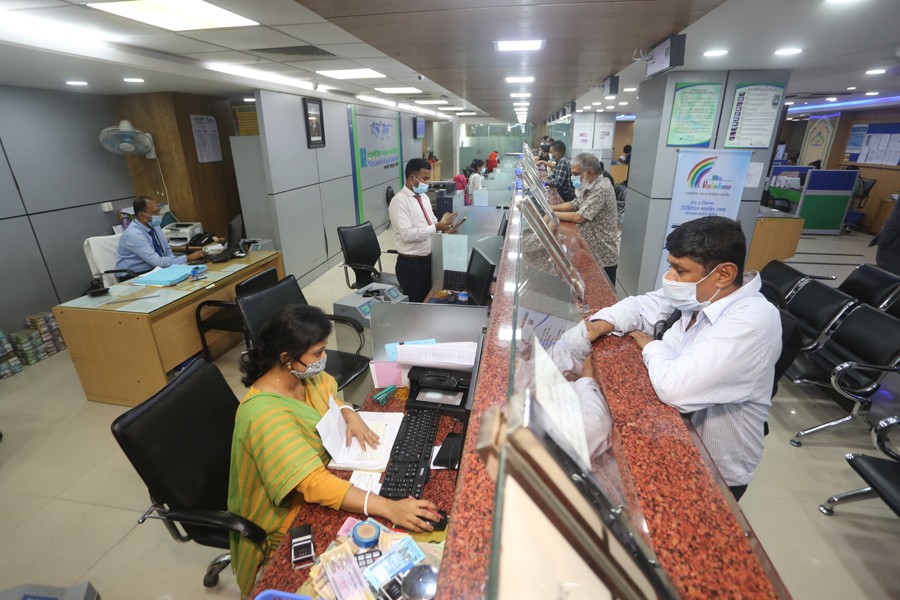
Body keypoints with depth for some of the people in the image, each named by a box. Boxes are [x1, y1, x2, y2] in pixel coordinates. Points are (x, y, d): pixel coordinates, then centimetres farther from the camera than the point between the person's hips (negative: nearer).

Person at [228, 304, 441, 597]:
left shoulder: (303, 373, -12)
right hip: (289, 515, -7)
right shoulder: (265, 414, -35)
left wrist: (349, 414, -12)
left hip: (325, 469, 7)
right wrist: (389, 508, -45)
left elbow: (329, 396, 10)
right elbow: (313, 483, -39)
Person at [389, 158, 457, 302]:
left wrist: (443, 226, -7)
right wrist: (436, 227, -27)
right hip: (411, 263, -8)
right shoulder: (399, 201, -16)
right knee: (415, 304, 6)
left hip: (429, 259, 8)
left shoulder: (424, 197, 10)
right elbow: (407, 234, -24)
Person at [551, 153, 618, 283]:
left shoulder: (601, 188, -22)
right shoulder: (590, 186, 8)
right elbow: (573, 205, 13)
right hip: (591, 251, 9)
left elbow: (579, 217, -26)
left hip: (603, 257, -9)